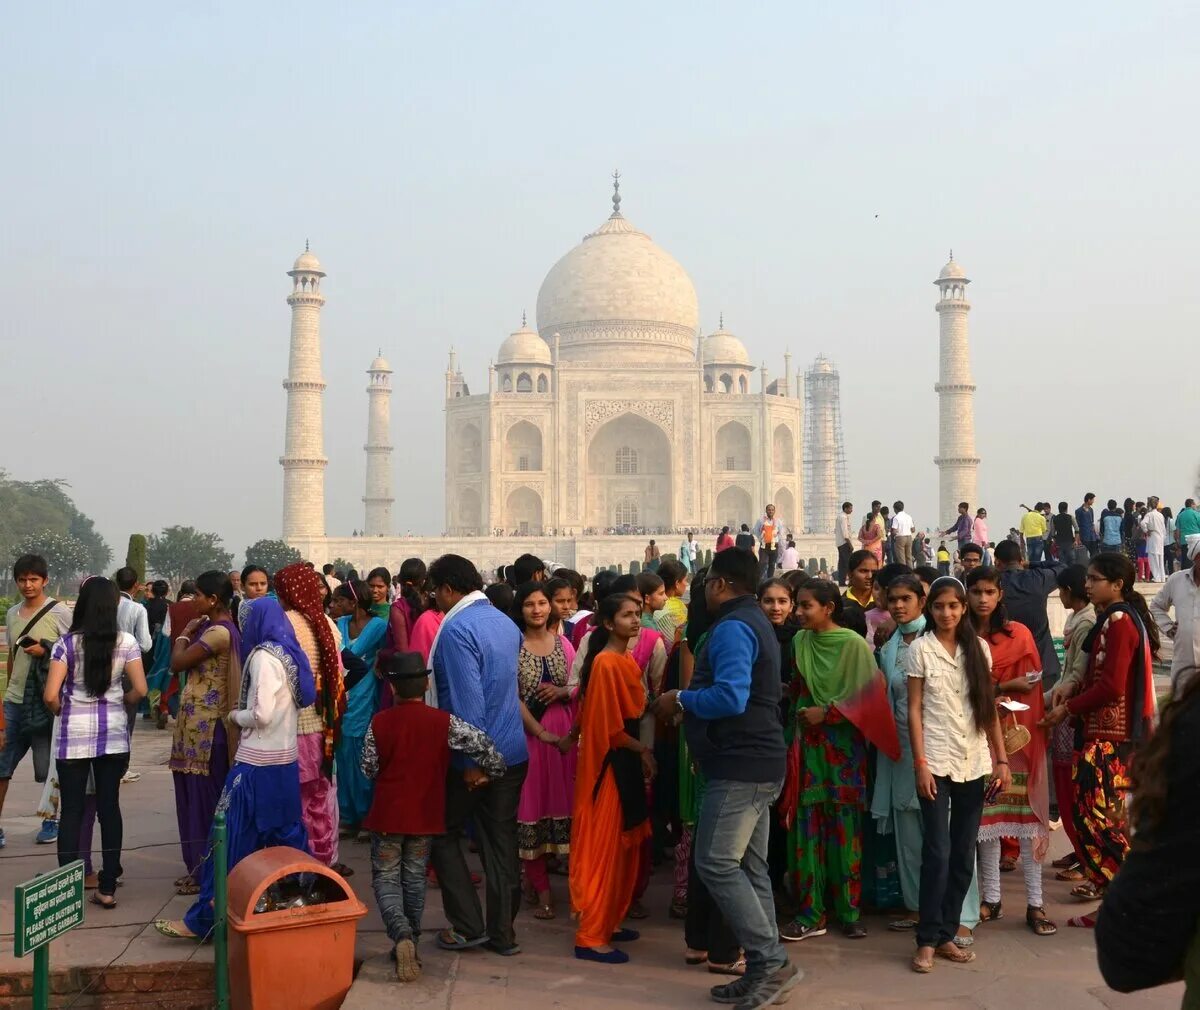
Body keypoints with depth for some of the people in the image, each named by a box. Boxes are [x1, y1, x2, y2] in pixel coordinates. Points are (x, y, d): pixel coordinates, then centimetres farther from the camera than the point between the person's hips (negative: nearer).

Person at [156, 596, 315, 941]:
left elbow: (262, 714, -20)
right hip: (286, 759, 8)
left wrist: (235, 716, -1)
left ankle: (204, 918, 6)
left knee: (232, 838, -1)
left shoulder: (263, 656, -13)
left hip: (258, 763, -8)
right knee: (286, 835, 14)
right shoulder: (290, 653, 11)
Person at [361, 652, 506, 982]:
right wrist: (493, 772, 4)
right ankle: (410, 945, 21)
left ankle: (401, 935, -16)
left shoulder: (379, 723, -8)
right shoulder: (444, 722, -10)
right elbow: (484, 744, -14)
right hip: (425, 816, 1)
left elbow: (367, 769, 1)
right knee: (415, 878, 16)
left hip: (387, 814, -1)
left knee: (386, 878, 8)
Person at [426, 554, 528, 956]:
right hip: (512, 752, 7)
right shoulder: (506, 623, 8)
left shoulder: (457, 629, -18)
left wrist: (471, 761, -19)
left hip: (471, 756, -7)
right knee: (501, 843, 12)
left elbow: (467, 700, -23)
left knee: (443, 834, 11)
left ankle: (468, 926, 10)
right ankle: (502, 932, 17)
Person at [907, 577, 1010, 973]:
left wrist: (1001, 759, 3)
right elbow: (914, 710, -3)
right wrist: (920, 764, -9)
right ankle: (927, 940, 3)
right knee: (938, 851, -7)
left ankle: (946, 935, 16)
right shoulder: (921, 649, -1)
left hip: (974, 762, 4)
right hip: (936, 762, -4)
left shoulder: (978, 648, 8)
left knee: (964, 854, 7)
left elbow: (989, 707, 8)